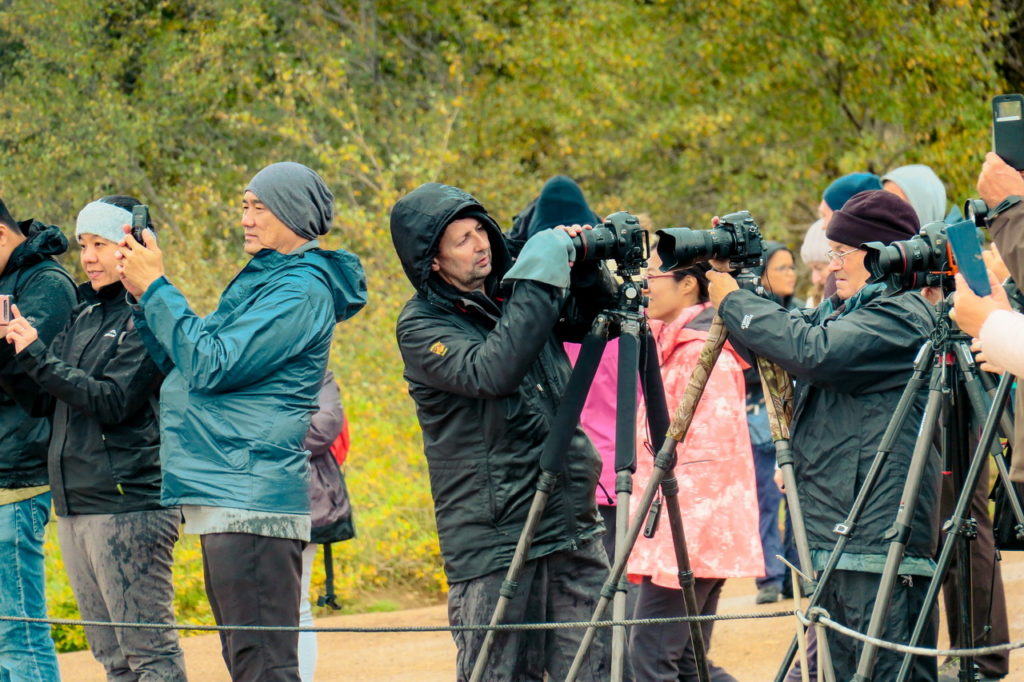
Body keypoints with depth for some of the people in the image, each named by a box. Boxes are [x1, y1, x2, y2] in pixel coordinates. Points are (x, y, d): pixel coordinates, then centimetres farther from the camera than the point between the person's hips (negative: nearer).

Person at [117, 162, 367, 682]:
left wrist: (155, 288, -11)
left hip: (251, 498, -11)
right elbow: (183, 361, 22)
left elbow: (213, 365, -18)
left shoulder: (302, 290, -10)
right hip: (224, 497, 11)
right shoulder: (261, 279, 20)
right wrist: (143, 297, 9)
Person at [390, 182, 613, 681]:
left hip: (573, 526, 6)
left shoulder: (511, 291, 9)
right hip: (497, 541, -6)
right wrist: (538, 280, -23)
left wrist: (584, 263, -1)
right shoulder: (421, 327, -8)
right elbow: (491, 373, -25)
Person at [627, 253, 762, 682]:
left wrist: (677, 536, -21)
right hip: (680, 532, 10)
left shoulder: (703, 353, -13)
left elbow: (706, 454, -18)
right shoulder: (670, 346, 17)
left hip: (690, 534, -10)